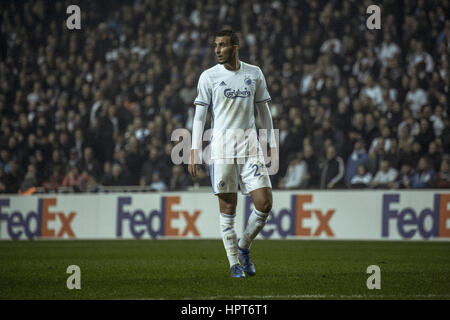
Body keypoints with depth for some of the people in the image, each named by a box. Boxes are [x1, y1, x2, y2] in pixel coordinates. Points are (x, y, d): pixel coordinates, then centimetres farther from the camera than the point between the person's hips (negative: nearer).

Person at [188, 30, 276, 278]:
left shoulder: (254, 74, 8)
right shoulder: (209, 76, 2)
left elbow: (263, 111, 15)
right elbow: (199, 115, 2)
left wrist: (272, 146, 11)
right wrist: (194, 151, -5)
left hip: (251, 147, 2)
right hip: (221, 148, -2)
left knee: (264, 204, -7)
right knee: (228, 207, -2)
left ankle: (243, 247, 17)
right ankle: (234, 263, 7)